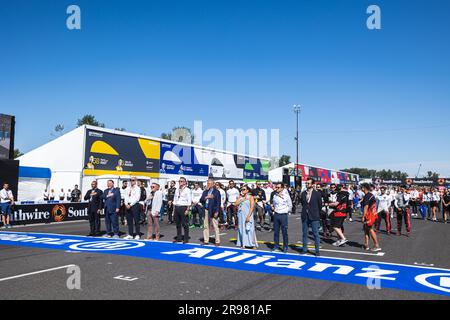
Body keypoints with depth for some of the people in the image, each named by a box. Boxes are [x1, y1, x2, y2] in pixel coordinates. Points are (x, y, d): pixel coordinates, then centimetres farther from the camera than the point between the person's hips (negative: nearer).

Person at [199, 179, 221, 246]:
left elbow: (218, 202, -6)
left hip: (213, 211, -5)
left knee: (215, 227, -3)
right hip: (206, 211, 6)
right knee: (206, 226, 9)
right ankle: (206, 240, 17)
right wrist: (206, 197, -11)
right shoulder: (205, 192, 14)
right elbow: (201, 200, 7)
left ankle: (217, 241, 2)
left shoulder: (216, 192, -1)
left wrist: (216, 212, -13)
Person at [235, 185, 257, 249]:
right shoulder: (240, 197, 13)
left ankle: (254, 244, -2)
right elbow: (235, 204, 2)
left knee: (250, 229, -6)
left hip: (248, 215, -5)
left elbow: (252, 207, -9)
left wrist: (248, 216, -17)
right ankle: (243, 244, 7)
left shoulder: (250, 197, -1)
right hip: (240, 215, 5)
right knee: (241, 229, 3)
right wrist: (242, 200, -8)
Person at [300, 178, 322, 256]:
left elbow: (320, 205, 3)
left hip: (314, 218, -4)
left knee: (316, 234, 1)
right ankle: (305, 250, 19)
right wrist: (305, 210, 9)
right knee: (305, 234, 10)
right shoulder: (303, 193, 6)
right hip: (305, 217, 4)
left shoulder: (317, 194, -4)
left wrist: (316, 214, 9)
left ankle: (317, 251, 8)